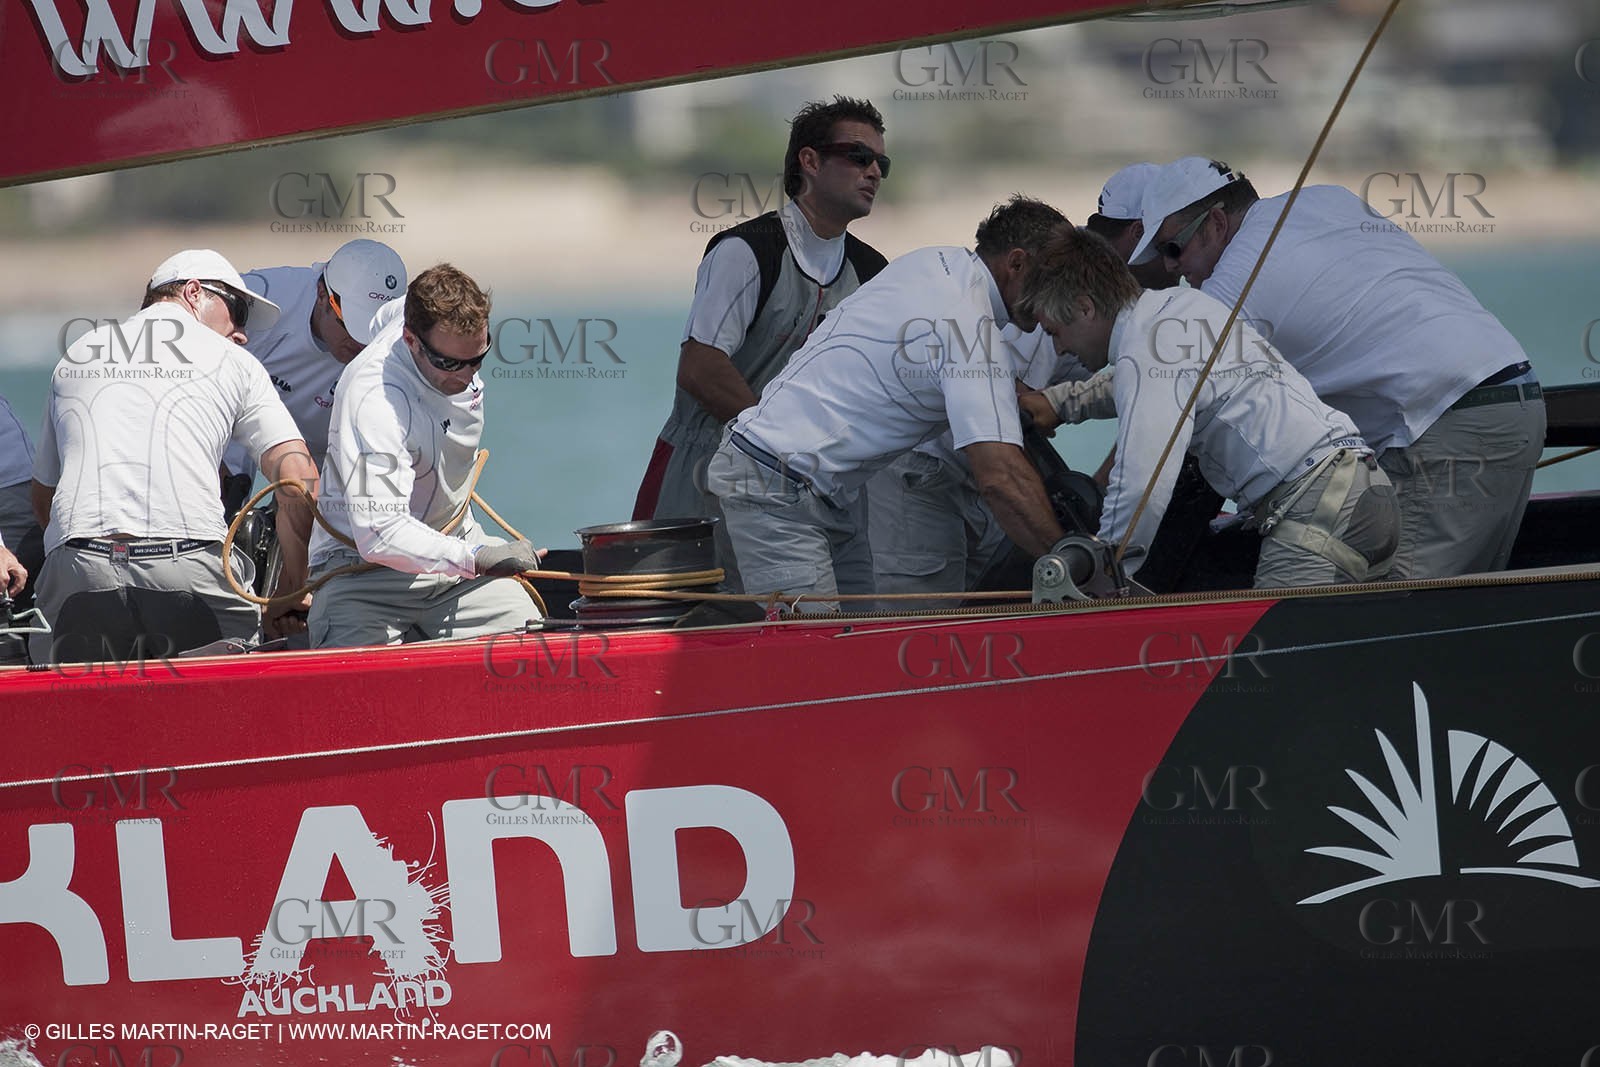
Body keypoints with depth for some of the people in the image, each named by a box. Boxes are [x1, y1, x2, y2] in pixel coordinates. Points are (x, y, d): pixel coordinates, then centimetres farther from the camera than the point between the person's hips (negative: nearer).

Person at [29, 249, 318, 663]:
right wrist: (292, 586, 13)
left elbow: (43, 497, 31)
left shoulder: (74, 358, 27)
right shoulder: (234, 363, 17)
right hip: (189, 563, -2)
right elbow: (298, 474, 6)